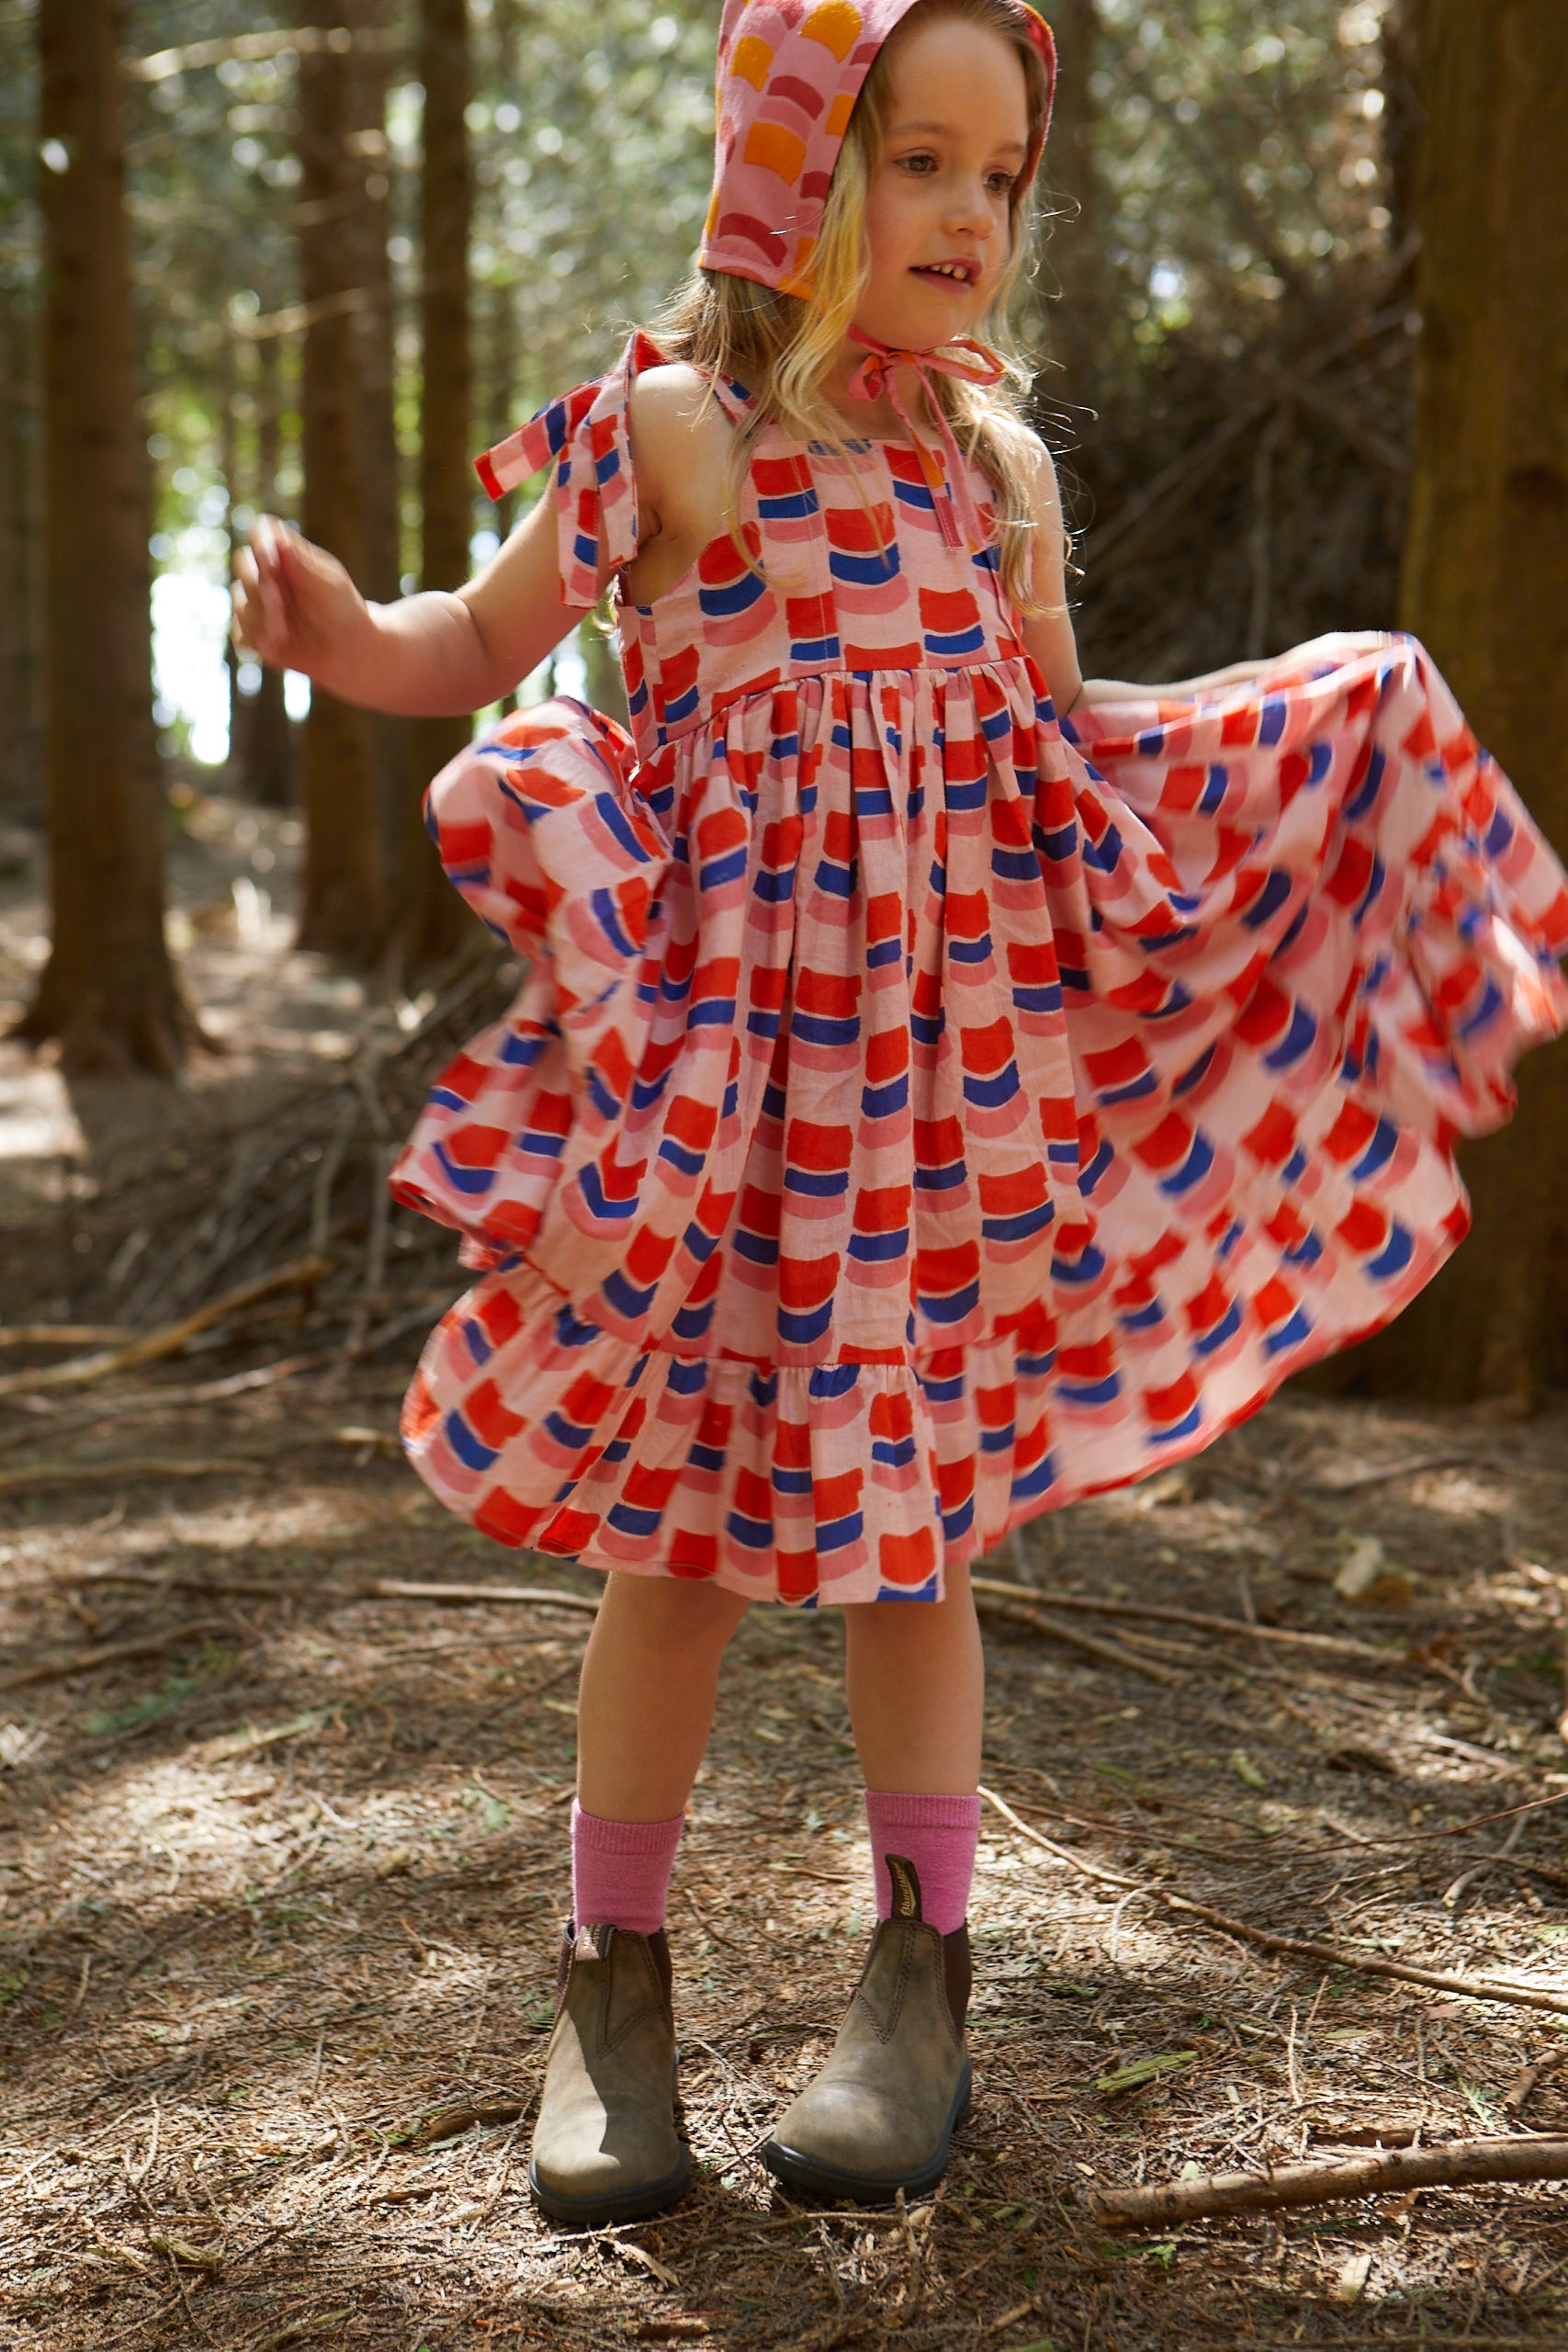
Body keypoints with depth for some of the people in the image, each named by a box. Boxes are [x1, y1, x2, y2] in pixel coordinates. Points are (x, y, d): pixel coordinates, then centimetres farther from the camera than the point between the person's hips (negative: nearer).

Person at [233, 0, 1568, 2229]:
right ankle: (613, 1983, 18)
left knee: (912, 1504, 7)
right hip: (724, 1043, -3)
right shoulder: (673, 423, -3)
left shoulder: (996, 459, 10)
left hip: (956, 1041, 3)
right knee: (684, 1513, 2)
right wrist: (340, 627, -18)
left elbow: (1070, 729, 21)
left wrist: (1338, 706, 17)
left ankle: (922, 1980, 19)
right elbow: (484, 649, 3)